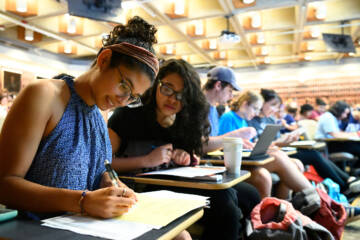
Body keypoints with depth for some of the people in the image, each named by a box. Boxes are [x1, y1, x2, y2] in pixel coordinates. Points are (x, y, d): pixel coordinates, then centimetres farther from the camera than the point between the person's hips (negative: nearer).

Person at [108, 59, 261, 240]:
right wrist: (146, 161, -18)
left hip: (179, 185, 6)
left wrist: (188, 158, -7)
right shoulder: (130, 113, -8)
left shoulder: (185, 122, 7)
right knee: (223, 200, -26)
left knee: (249, 194, -5)